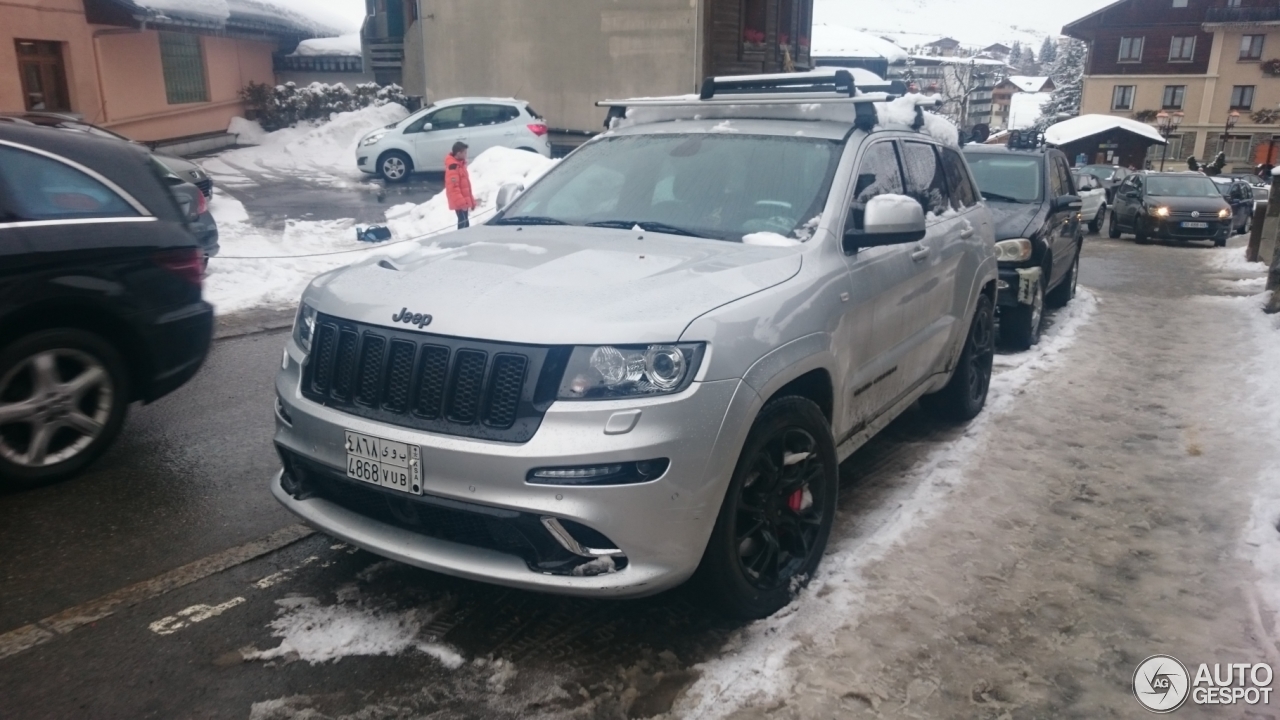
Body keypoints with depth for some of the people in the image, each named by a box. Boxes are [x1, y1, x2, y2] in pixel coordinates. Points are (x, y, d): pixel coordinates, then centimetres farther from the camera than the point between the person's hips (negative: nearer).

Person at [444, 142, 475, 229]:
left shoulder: (460, 164, 16)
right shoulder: (453, 167, -18)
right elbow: (453, 187, -25)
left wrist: (471, 201, 21)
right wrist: (461, 202, -29)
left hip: (464, 201, 10)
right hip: (460, 203, -10)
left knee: (465, 222, 15)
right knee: (464, 223, -13)